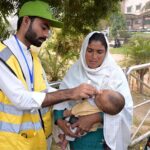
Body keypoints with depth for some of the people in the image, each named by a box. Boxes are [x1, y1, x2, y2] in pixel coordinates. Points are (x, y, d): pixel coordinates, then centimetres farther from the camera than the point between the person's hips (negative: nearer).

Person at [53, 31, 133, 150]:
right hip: (77, 134, 2)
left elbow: (126, 107, -20)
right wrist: (59, 119, -21)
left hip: (105, 135, -2)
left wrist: (95, 118, -28)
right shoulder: (74, 71, -3)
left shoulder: (115, 73, -12)